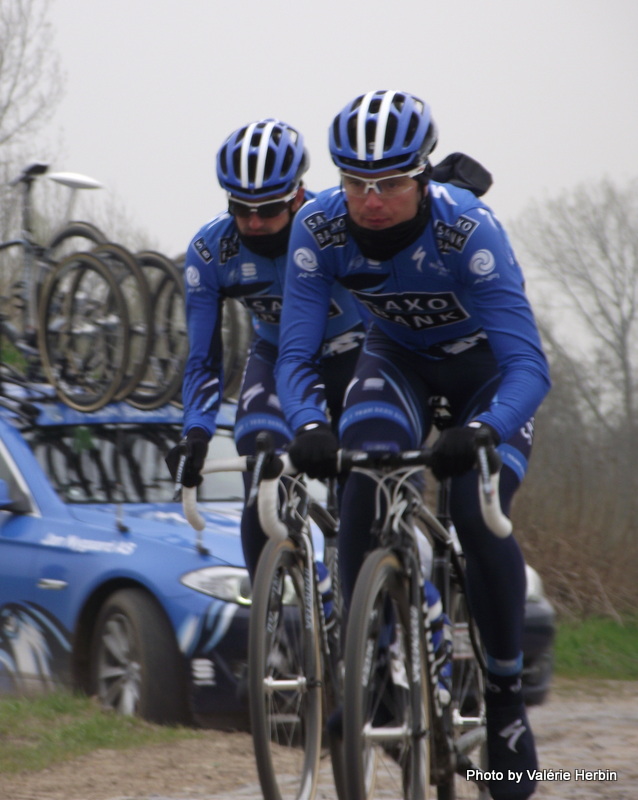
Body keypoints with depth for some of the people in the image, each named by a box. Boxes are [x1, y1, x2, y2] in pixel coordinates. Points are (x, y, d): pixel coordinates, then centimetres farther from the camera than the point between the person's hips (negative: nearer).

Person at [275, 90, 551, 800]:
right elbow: (294, 354, -26)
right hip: (397, 359, 3)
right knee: (364, 487, -26)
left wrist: (481, 431, -59)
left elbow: (529, 366, -39)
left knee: (478, 515, -23)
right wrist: (307, 426, -47)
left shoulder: (467, 229, -36)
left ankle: (505, 690, -1)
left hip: (486, 366, -3)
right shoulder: (319, 228, -26)